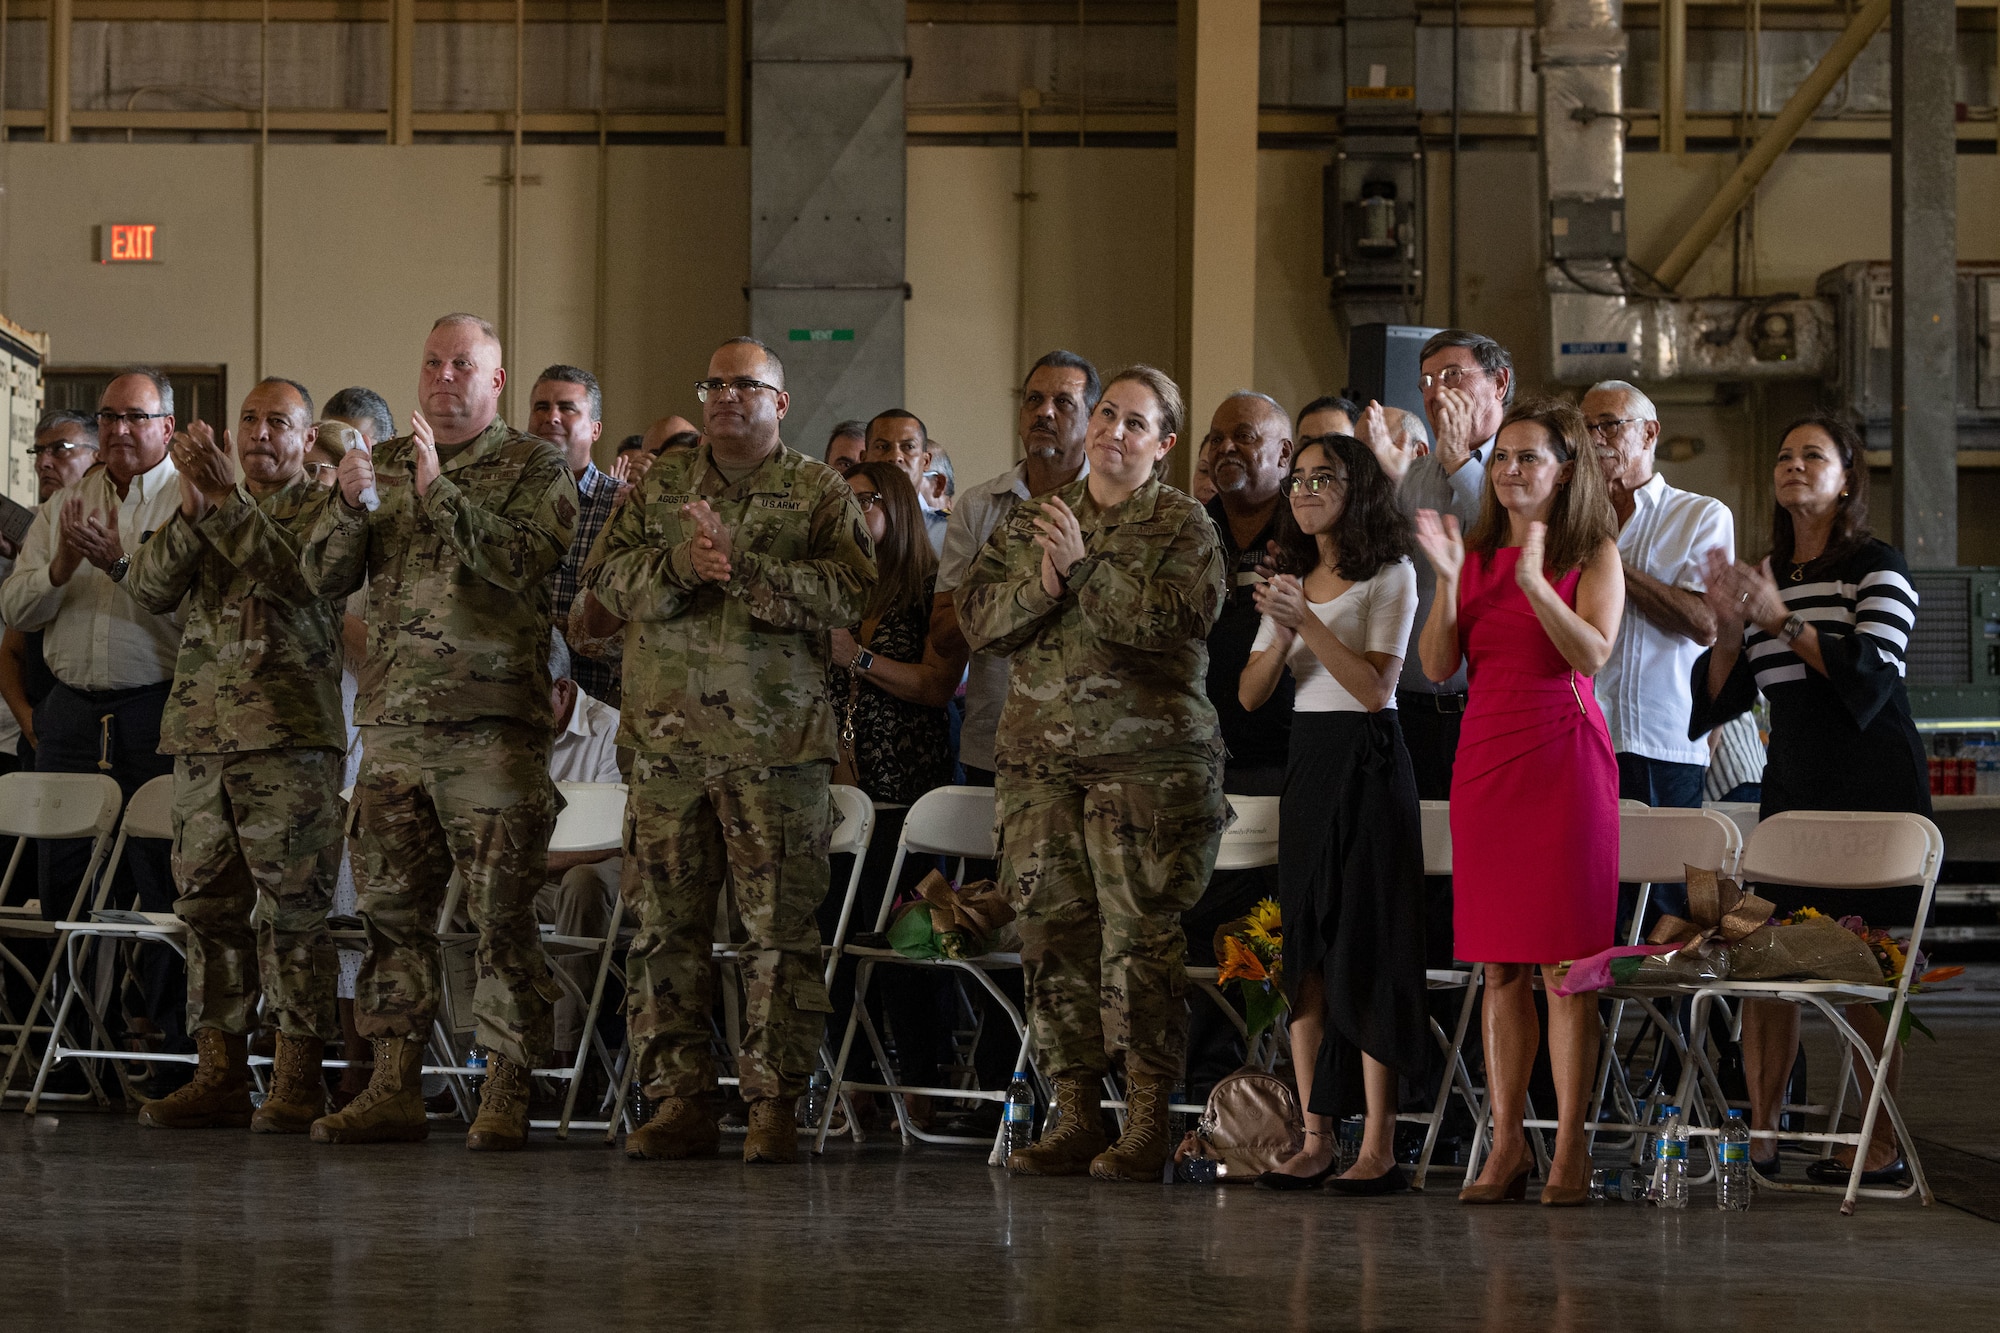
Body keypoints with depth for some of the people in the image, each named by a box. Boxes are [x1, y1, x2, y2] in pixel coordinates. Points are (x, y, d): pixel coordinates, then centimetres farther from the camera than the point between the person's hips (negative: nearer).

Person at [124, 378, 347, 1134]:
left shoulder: (325, 507, 5)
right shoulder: (207, 511, 20)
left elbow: (302, 574, -15)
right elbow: (148, 588, 6)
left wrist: (227, 501, -20)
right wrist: (190, 511, -9)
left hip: (290, 735, -5)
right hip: (200, 733, 5)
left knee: (292, 908, -7)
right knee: (209, 905, 5)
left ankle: (298, 1083, -6)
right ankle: (219, 1077, 9)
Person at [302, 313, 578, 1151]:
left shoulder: (534, 468, 2)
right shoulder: (383, 462, 16)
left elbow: (520, 564, -15)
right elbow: (325, 575, 10)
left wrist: (439, 490, -21)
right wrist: (348, 504, -10)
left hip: (493, 723, -5)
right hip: (392, 720, 5)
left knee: (501, 915, -6)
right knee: (392, 908, 5)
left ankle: (505, 1096, -2)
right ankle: (394, 1089, 10)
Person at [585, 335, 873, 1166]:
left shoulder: (820, 493, 5)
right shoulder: (661, 487, 15)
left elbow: (848, 594, -9)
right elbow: (607, 576, 5)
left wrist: (742, 565, -17)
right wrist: (678, 563, -13)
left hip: (777, 745, -3)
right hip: (670, 739, 3)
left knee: (779, 930, -4)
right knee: (665, 926, 3)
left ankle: (774, 1103, 1)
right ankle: (679, 1099, 10)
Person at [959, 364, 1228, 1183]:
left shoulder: (1184, 527, 3)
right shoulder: (1033, 521, 17)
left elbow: (1167, 623, -12)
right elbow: (977, 617, 8)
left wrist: (1085, 567, -16)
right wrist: (1041, 589, -9)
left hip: (1150, 762, -5)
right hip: (1042, 757, 5)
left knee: (1140, 939, -8)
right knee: (1054, 936, 3)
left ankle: (1146, 1124, -4)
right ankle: (1074, 1116, 9)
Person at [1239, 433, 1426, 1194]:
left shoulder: (1390, 576, -3)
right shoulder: (1293, 581, 15)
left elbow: (1375, 688, -14)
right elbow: (1250, 695, 8)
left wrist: (1307, 621, -20)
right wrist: (1283, 634, -10)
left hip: (1367, 762, -6)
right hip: (1307, 760, 6)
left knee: (1366, 947, -8)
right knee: (1304, 951, 2)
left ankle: (1378, 1146, -8)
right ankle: (1316, 1138, 5)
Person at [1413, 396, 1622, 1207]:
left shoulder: (1594, 554, 1)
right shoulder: (1478, 555, 13)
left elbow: (1592, 653, -14)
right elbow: (1439, 667, 5)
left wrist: (1533, 581, -24)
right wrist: (1448, 579, -8)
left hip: (1563, 757, -4)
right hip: (1484, 754, 4)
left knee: (1565, 963, -5)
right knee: (1499, 965, 5)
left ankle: (1570, 1149, -1)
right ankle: (1506, 1146, 8)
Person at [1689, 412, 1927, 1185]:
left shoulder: (1877, 569, -2)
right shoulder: (1765, 575, 15)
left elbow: (1872, 678, -16)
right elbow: (1726, 697, 12)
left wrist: (1783, 621, -19)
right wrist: (1728, 626, -6)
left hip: (1874, 783, -6)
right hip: (1792, 785, 6)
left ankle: (1883, 1145, -3)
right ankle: (1758, 1137, 6)